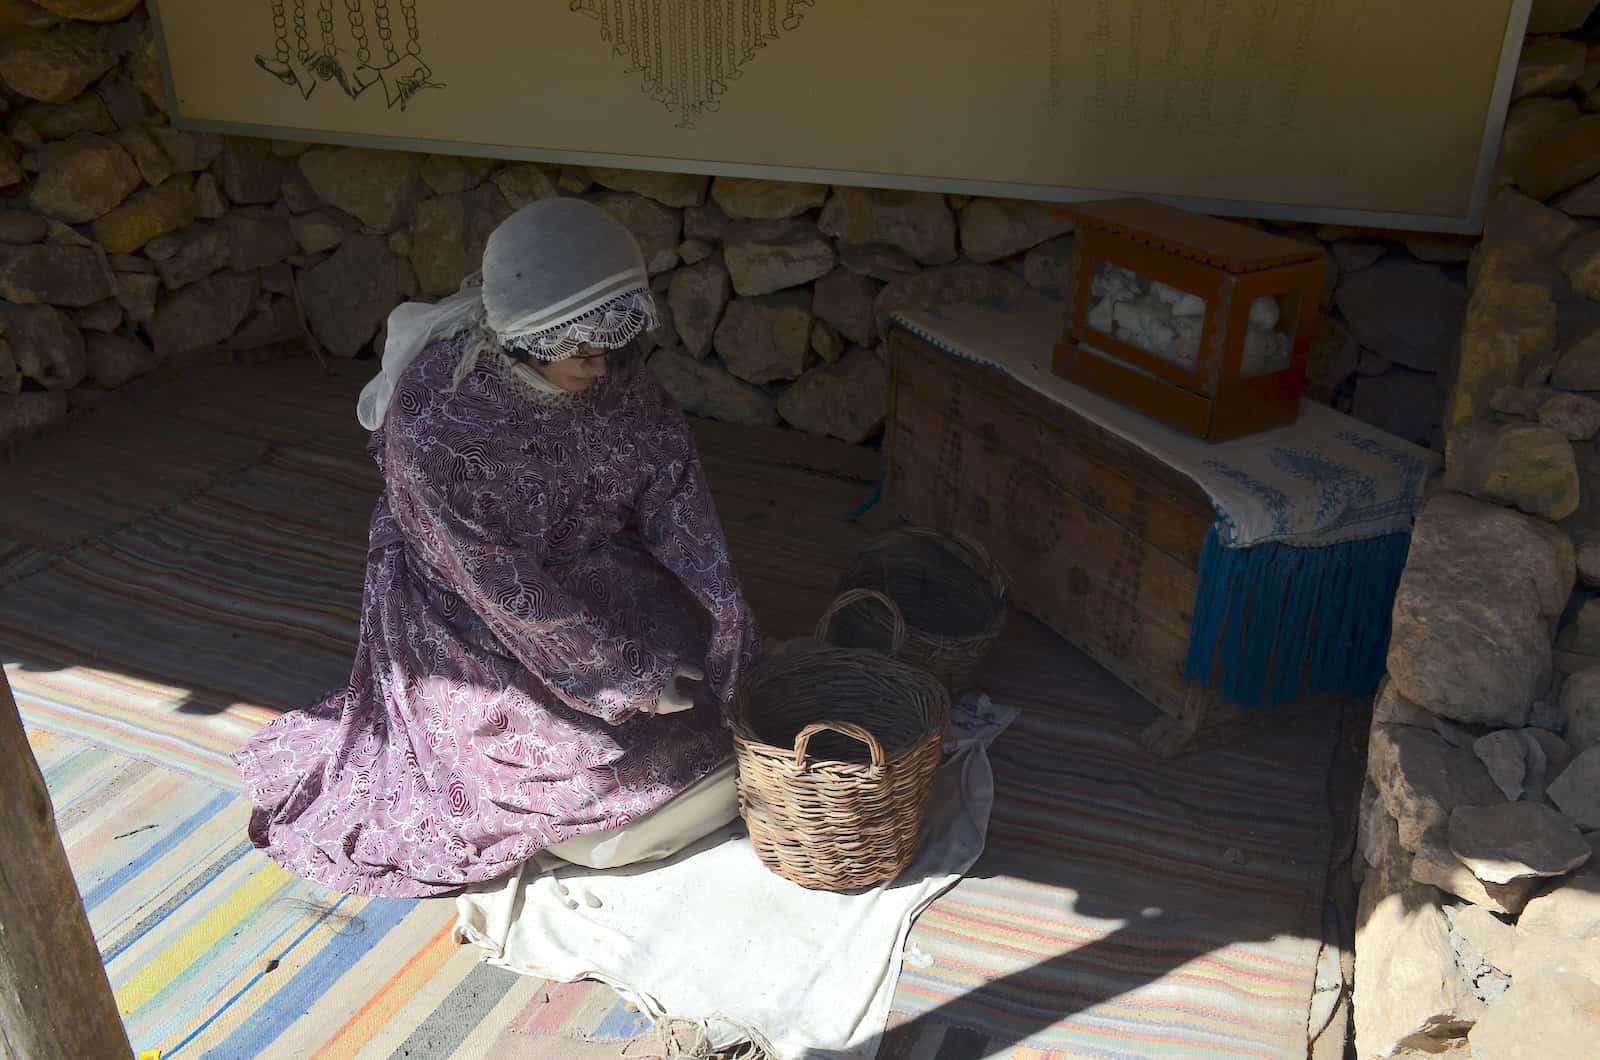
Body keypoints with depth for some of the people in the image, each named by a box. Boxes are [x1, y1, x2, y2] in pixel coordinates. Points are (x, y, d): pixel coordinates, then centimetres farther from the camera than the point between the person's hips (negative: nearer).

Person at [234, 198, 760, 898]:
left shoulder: (610, 372, -16)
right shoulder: (431, 418, -32)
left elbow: (673, 484, -12)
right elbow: (506, 589, -29)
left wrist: (723, 620, -21)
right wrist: (627, 675, -25)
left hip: (585, 570, 6)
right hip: (468, 615, -5)